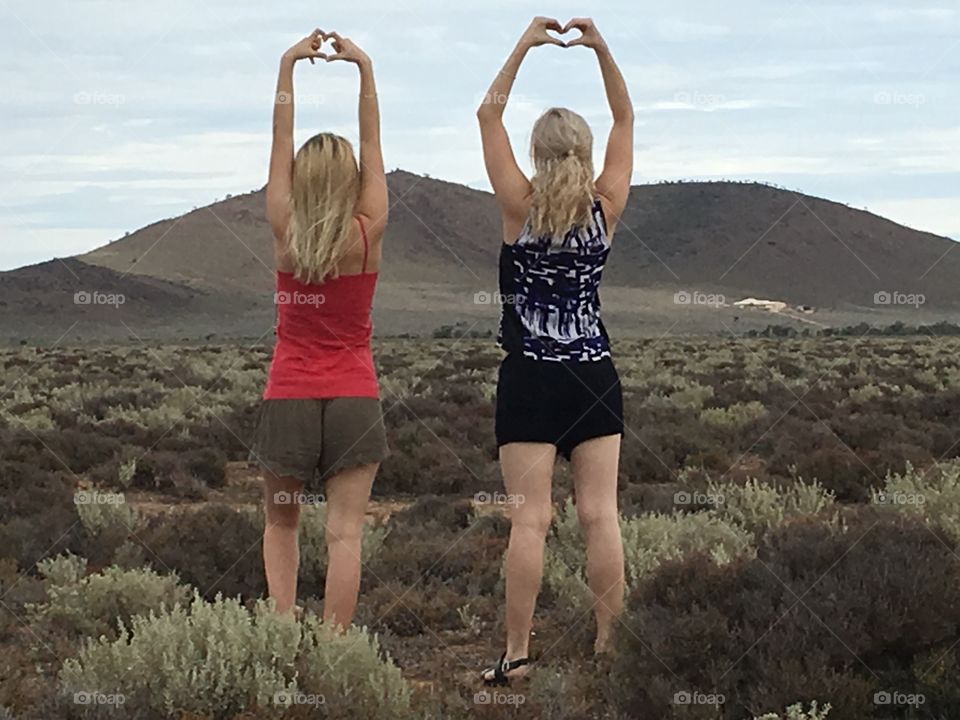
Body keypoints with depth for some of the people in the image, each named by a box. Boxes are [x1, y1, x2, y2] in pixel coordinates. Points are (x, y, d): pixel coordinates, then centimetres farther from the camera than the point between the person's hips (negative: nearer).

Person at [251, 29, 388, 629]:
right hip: (354, 399, -1)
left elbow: (280, 142, 3)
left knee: (281, 523, 15)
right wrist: (365, 67, 5)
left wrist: (288, 67, 6)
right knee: (345, 530, -2)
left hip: (289, 396, 1)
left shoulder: (286, 234, -3)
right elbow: (372, 144, 1)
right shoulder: (368, 234, -5)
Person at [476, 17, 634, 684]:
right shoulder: (606, 208, 0)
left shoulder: (521, 207, -5)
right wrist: (602, 48, 4)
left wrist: (525, 45, 0)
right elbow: (626, 120, 10)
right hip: (595, 377, 2)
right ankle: (610, 648, 5)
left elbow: (489, 114, 1)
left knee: (530, 518, -4)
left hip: (531, 379, -2)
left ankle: (517, 654, -3)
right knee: (601, 515, 3)